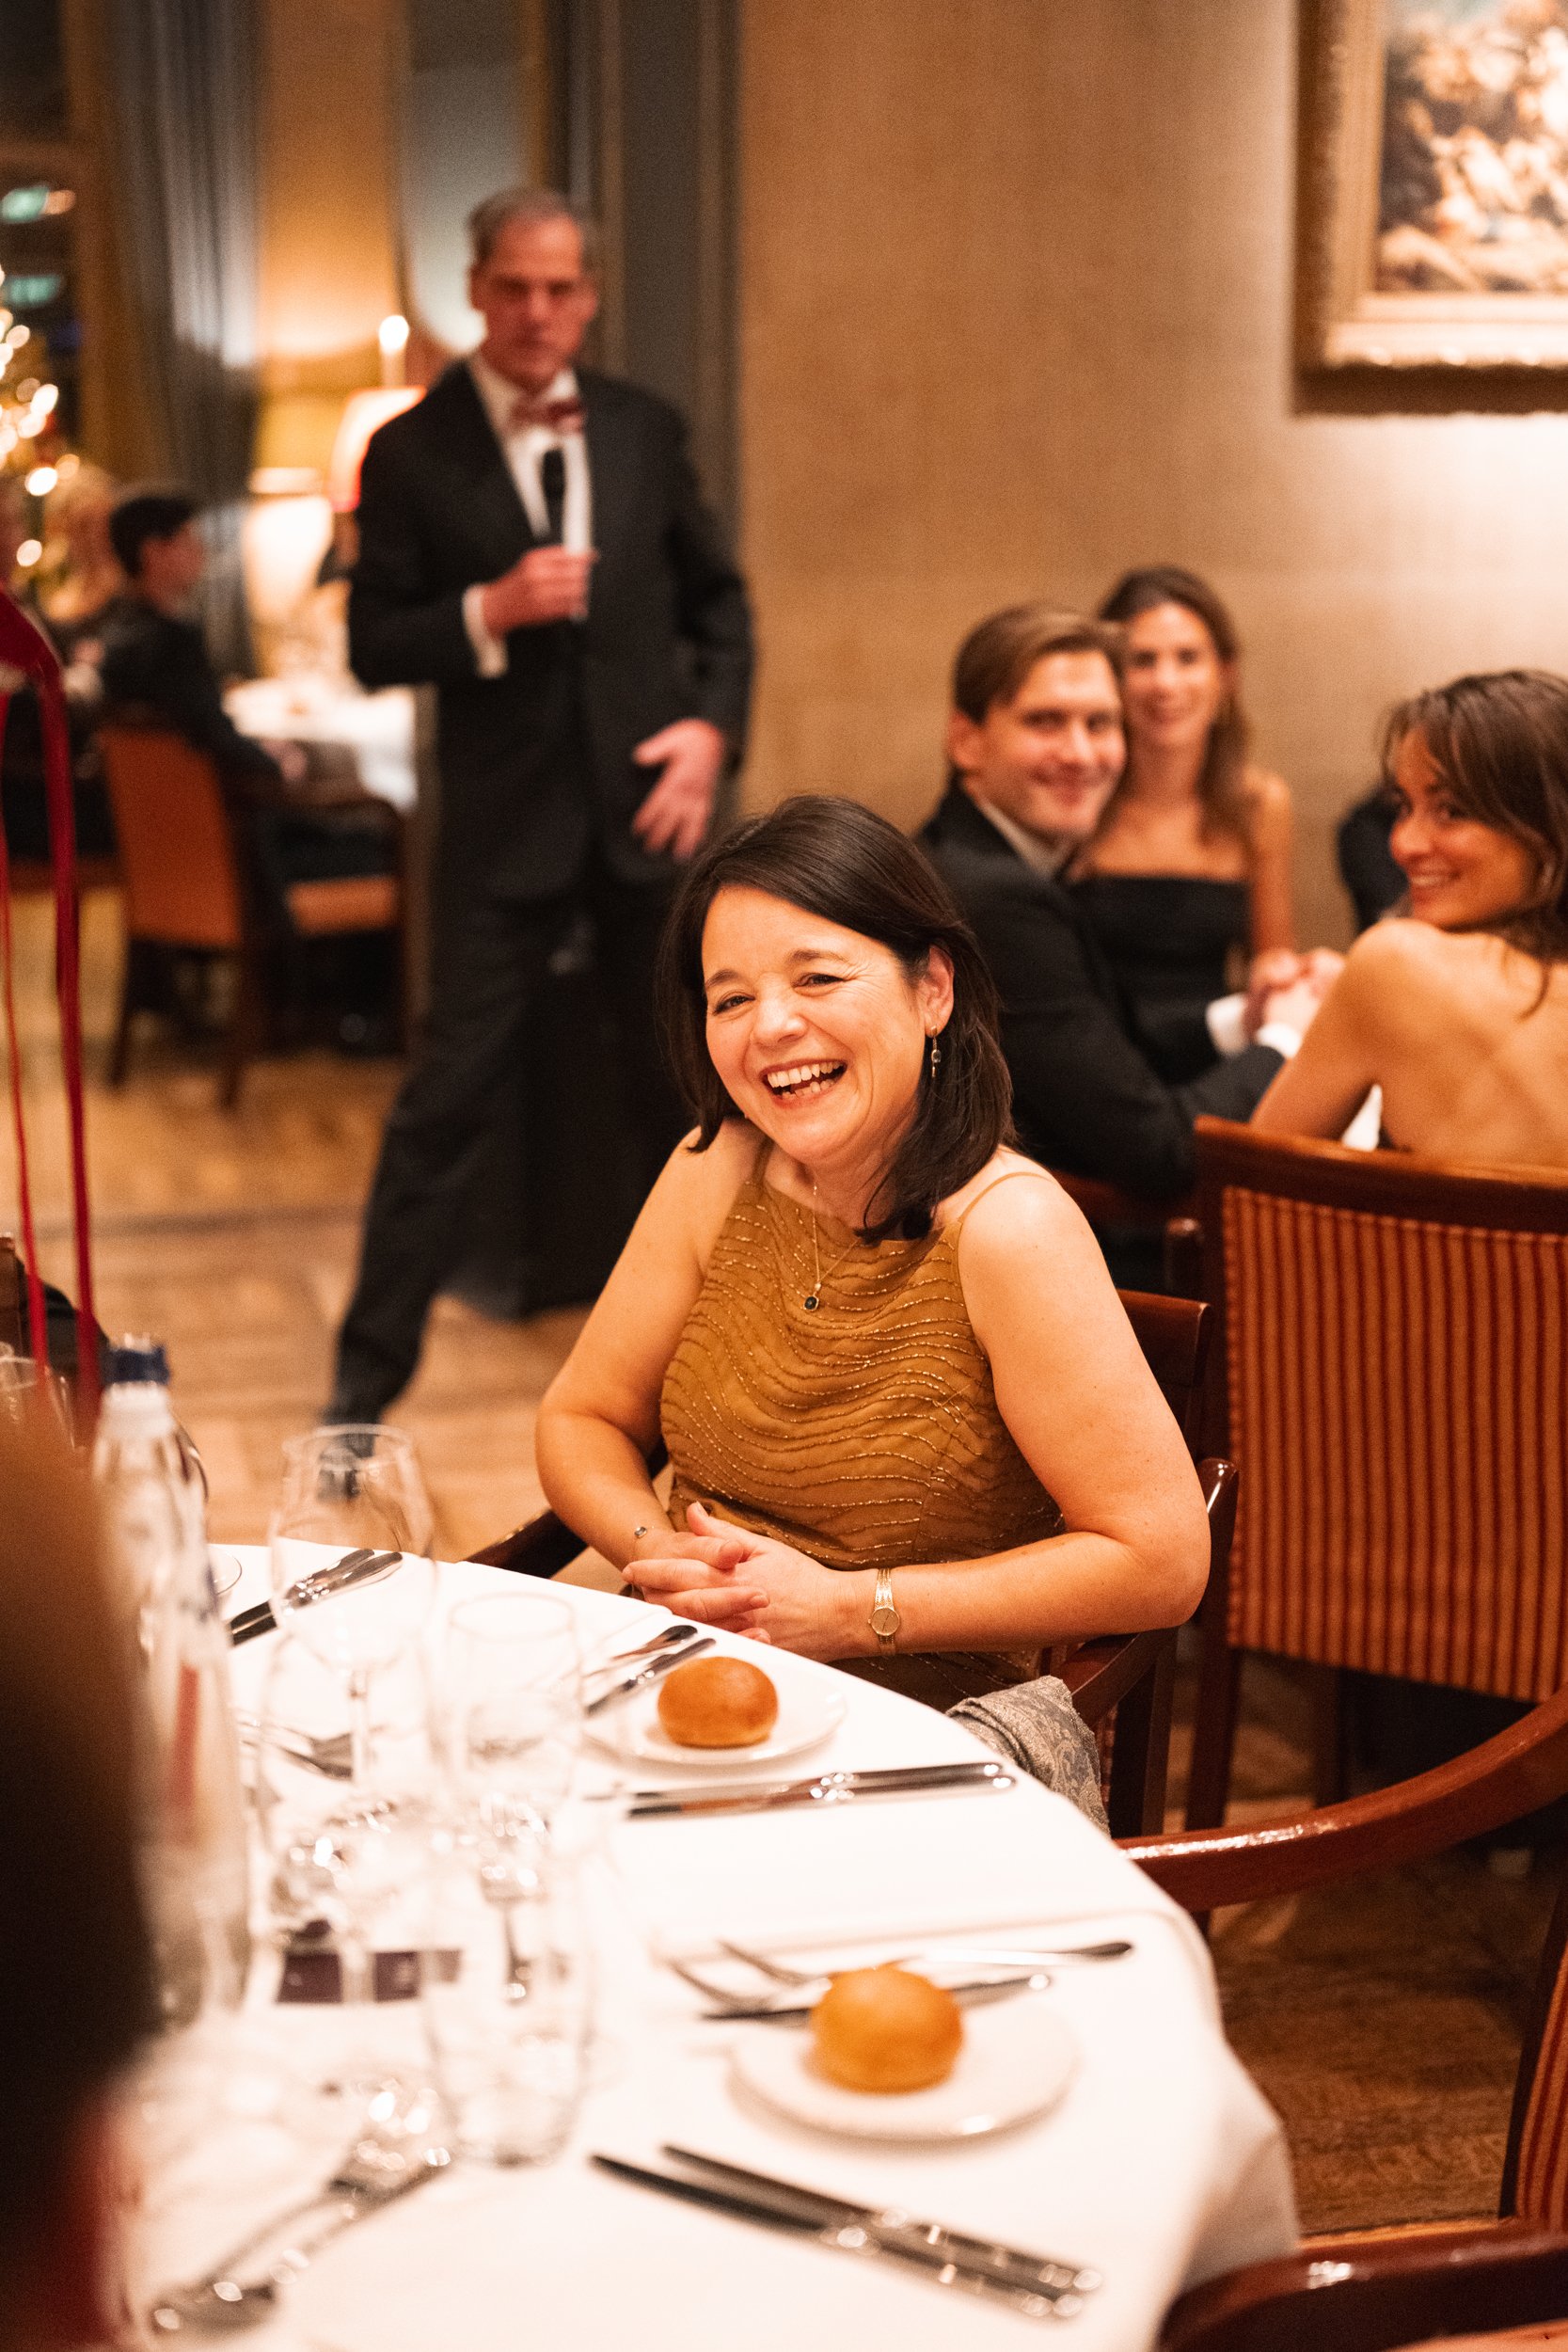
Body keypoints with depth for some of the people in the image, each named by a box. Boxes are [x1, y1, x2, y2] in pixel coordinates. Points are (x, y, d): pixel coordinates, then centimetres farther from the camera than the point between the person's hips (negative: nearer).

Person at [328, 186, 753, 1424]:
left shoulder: (645, 429, 7)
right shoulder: (411, 453, -3)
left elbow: (719, 597, 14)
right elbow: (375, 647, -3)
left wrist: (713, 724, -2)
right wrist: (491, 611, -20)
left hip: (651, 806, 3)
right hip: (506, 823, -3)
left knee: (680, 1085, 12)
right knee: (447, 1097, -3)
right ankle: (368, 1376, 7)